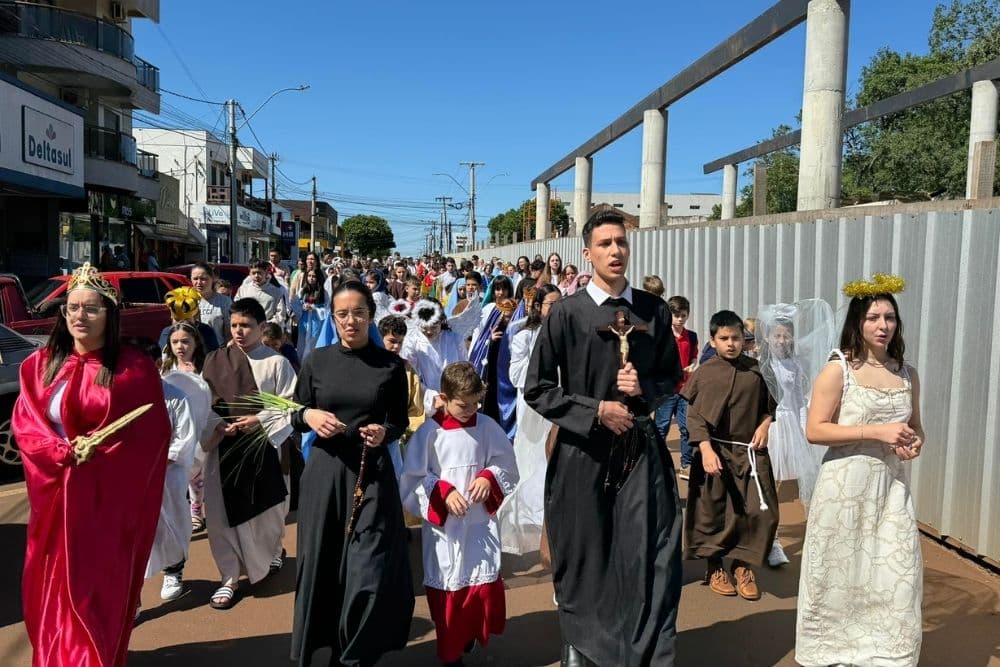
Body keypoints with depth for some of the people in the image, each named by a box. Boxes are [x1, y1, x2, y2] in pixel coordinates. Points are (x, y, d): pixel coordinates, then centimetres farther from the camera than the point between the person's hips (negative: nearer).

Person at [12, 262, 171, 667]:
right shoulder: (40, 365, 6)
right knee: (53, 587, 13)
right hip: (56, 494, 4)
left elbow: (152, 432, -8)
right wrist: (63, 451, -16)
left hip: (109, 498, -3)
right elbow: (24, 424, 2)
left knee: (100, 587, 3)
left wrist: (99, 451, -19)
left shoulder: (135, 368, -6)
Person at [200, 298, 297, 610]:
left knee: (267, 508, 13)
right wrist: (215, 427, -10)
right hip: (222, 446, 2)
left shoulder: (276, 363, -6)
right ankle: (229, 579, 16)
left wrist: (259, 419, -17)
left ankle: (272, 552, 43)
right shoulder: (215, 360, 4)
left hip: (261, 445, -2)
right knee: (223, 513, 3)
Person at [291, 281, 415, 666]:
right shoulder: (316, 361, 2)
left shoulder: (390, 365, -2)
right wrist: (309, 416, -13)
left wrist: (384, 432, -16)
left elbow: (400, 422, 5)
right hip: (324, 471, 1)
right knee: (322, 562, 10)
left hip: (372, 473, -1)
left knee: (371, 567, 0)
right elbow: (296, 417, 8)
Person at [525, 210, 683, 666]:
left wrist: (644, 388, -8)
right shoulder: (567, 312, -6)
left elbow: (673, 375, 13)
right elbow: (537, 389, -5)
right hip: (583, 451, -2)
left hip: (642, 449, 2)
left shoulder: (654, 310, 3)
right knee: (584, 561, 10)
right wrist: (596, 411, -13)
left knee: (651, 560, 4)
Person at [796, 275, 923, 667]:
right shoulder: (838, 370, -8)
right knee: (840, 574, 5)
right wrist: (876, 432, -19)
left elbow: (915, 427, 21)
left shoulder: (907, 374, 9)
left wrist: (915, 442, -2)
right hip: (846, 484, -4)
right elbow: (814, 430, -13)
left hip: (893, 485, 5)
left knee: (897, 574, 2)